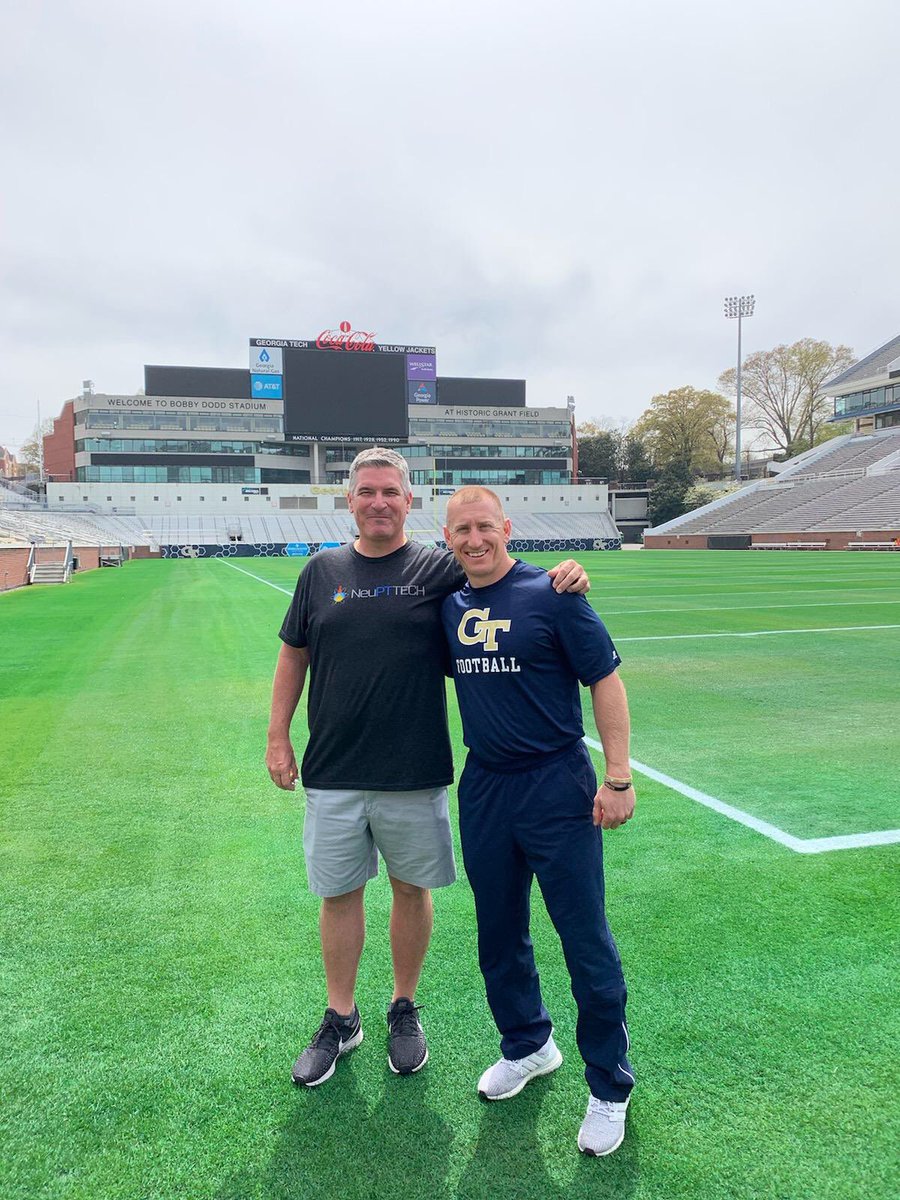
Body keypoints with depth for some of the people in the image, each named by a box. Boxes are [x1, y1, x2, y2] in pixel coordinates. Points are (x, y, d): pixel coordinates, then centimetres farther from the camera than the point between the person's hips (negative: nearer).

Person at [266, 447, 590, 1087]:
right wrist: (278, 738, 7)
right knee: (338, 893, 11)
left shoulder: (441, 569, -2)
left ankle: (405, 1011, 34)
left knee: (412, 889, 12)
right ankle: (341, 1019, 32)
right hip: (333, 771, 2)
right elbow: (293, 657, 10)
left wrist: (561, 576, -22)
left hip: (415, 771, -1)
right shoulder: (323, 571, 5)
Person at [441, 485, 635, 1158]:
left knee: (587, 944, 2)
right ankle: (527, 1046, 43)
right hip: (483, 791, 5)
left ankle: (609, 1089, 23)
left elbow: (605, 680, -8)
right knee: (499, 936, 18)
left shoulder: (551, 594, -9)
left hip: (556, 788, -5)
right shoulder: (449, 606, 6)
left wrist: (619, 777, -13)